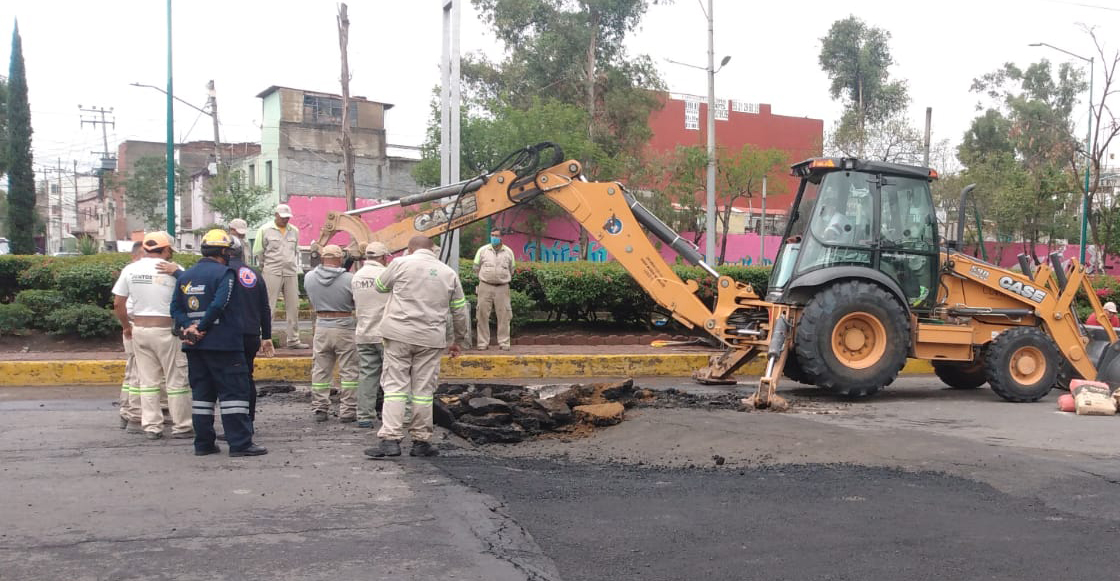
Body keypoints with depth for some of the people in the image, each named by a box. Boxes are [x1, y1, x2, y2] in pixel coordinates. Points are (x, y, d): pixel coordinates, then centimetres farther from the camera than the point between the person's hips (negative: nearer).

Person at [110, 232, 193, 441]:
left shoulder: (130, 270, 4)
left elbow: (118, 303, 5)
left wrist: (126, 326, 18)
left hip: (139, 329, 5)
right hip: (166, 330, -5)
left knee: (148, 381, 11)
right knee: (176, 380, 4)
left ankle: (151, 426, 14)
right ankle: (181, 426, 8)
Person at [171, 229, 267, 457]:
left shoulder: (185, 275, 13)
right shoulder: (224, 273, -9)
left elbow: (175, 307, 7)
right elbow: (219, 305, -20)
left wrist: (188, 327, -4)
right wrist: (201, 328, -12)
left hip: (194, 345, 7)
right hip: (223, 344, -7)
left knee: (201, 393, 12)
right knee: (234, 391, -3)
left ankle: (203, 443, 14)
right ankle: (240, 443, -5)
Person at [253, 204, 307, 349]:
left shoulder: (294, 231, 12)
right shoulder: (265, 230, 0)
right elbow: (258, 252, 5)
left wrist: (295, 267, 14)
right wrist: (265, 268, 8)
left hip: (291, 273, 4)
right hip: (272, 274, -4)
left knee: (293, 307, 5)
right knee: (268, 307, -5)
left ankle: (293, 340, 13)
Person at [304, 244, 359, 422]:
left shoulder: (309, 277, -2)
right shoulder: (349, 279, -13)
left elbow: (311, 300, 11)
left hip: (321, 327, 4)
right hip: (344, 329, -4)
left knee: (320, 371, 12)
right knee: (349, 371, 5)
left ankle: (319, 409, 16)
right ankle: (347, 411, 6)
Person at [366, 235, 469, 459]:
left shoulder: (401, 264, 3)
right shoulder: (449, 273, 12)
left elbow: (379, 286, 17)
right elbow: (460, 311, 15)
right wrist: (458, 340, 26)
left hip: (399, 335, -2)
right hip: (430, 339, 2)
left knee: (395, 386, 0)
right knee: (423, 390, 7)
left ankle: (390, 440, -8)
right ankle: (421, 442, 11)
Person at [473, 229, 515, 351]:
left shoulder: (508, 252, 5)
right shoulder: (482, 250, 2)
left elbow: (511, 271, 16)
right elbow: (476, 268, 10)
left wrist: (502, 278, 12)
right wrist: (486, 277, 12)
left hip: (502, 287, 1)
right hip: (485, 287, 0)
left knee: (504, 316, 0)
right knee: (483, 315, -1)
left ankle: (504, 342, 8)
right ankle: (483, 342, 6)